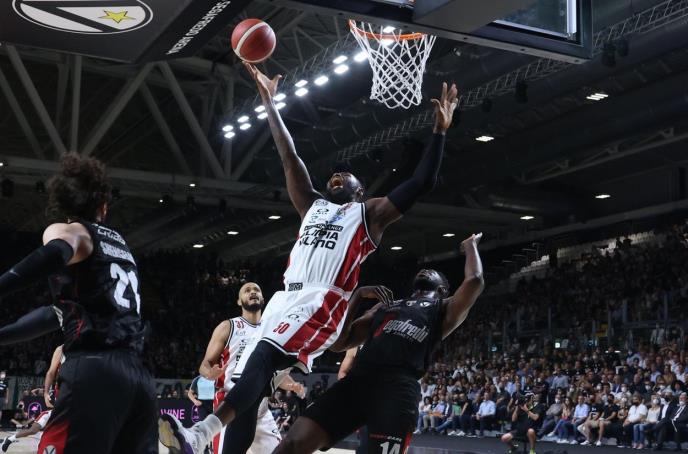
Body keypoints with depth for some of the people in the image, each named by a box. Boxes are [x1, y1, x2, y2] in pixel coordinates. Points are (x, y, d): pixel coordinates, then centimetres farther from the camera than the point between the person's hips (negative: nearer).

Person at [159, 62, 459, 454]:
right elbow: (290, 158, 29)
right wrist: (270, 102, 27)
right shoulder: (313, 205, 30)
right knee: (252, 380, -6)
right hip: (286, 298, 7)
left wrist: (440, 130, 3)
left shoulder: (369, 213, 15)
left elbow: (423, 183, 6)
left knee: (264, 357, -29)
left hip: (322, 301, -7)